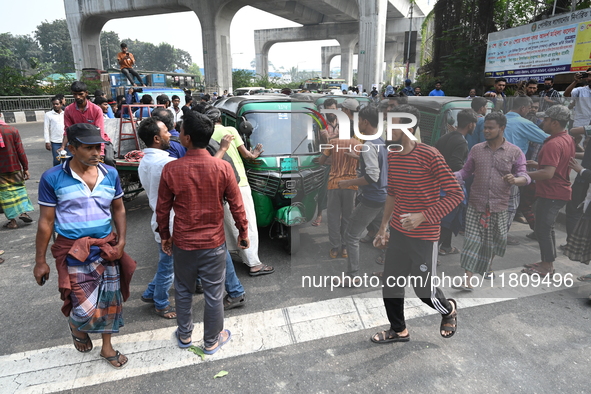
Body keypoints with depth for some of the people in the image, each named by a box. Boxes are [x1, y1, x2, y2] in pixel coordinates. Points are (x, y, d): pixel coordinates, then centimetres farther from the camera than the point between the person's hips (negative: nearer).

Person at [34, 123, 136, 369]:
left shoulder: (110, 174, -1)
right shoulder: (52, 178, -11)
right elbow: (46, 221, -5)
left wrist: (121, 240, -2)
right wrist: (40, 261, 0)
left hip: (106, 247, 4)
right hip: (73, 250, -3)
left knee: (109, 299, 12)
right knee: (86, 308, -6)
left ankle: (107, 347, 36)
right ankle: (75, 325, 34)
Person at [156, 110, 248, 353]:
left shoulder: (171, 169, -13)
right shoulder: (223, 168, -14)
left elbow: (162, 209, -3)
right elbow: (236, 206, -8)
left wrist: (165, 236, 13)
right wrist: (243, 233, 7)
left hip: (182, 244, 1)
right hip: (213, 243, -1)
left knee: (183, 291, 22)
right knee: (214, 294, 15)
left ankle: (184, 335, 41)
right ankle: (211, 341, 32)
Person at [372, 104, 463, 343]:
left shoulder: (429, 155, -18)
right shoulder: (392, 156, 3)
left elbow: (456, 194, -16)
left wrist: (422, 217, -24)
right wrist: (383, 228, 14)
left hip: (424, 237, -6)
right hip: (397, 233, 6)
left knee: (425, 292, 6)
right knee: (390, 285, 11)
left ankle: (449, 310, 41)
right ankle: (398, 330, 34)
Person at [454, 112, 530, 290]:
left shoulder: (515, 152, -1)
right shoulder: (476, 149, 5)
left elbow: (524, 176, -3)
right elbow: (466, 171, 9)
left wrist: (515, 179, -27)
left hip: (500, 206, 0)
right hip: (476, 204, 0)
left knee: (494, 240, 15)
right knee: (472, 240, -6)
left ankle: (488, 267, 42)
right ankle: (468, 278, -5)